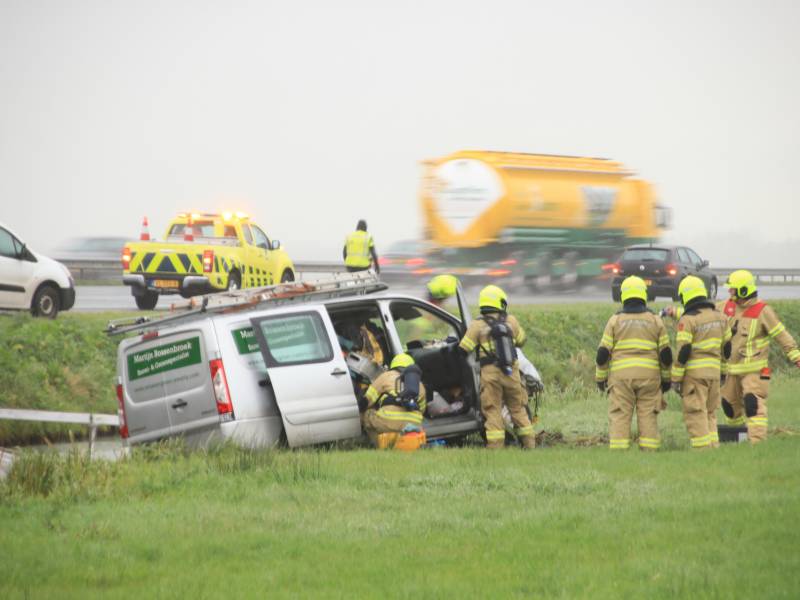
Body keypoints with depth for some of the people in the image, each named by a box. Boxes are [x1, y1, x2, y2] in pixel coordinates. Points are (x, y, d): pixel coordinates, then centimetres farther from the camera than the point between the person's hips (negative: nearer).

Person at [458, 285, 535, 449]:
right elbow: (521, 340, 19)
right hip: (511, 372, 3)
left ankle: (495, 446, -4)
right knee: (518, 409, 14)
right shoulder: (510, 321, 4)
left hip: (490, 373, -3)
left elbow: (463, 349, -4)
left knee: (492, 411, 1)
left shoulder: (477, 326, -4)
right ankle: (529, 443, 16)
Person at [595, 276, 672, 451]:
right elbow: (665, 354, 8)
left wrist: (600, 377, 13)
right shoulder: (655, 321, 7)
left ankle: (618, 452, -8)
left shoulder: (615, 320, 4)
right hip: (649, 375, 1)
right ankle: (649, 450, -2)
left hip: (621, 375, -1)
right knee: (648, 416, 3)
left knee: (620, 416, -2)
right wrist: (666, 378, 19)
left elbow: (603, 353, 2)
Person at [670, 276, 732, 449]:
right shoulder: (719, 317, 9)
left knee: (695, 414, -3)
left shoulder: (687, 320, -11)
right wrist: (723, 367, 28)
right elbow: (727, 347, 16)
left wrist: (676, 379, -9)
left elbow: (682, 352, -15)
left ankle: (702, 448, -7)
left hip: (694, 372, -6)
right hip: (714, 370, 6)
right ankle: (713, 446, 10)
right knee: (710, 412, 15)